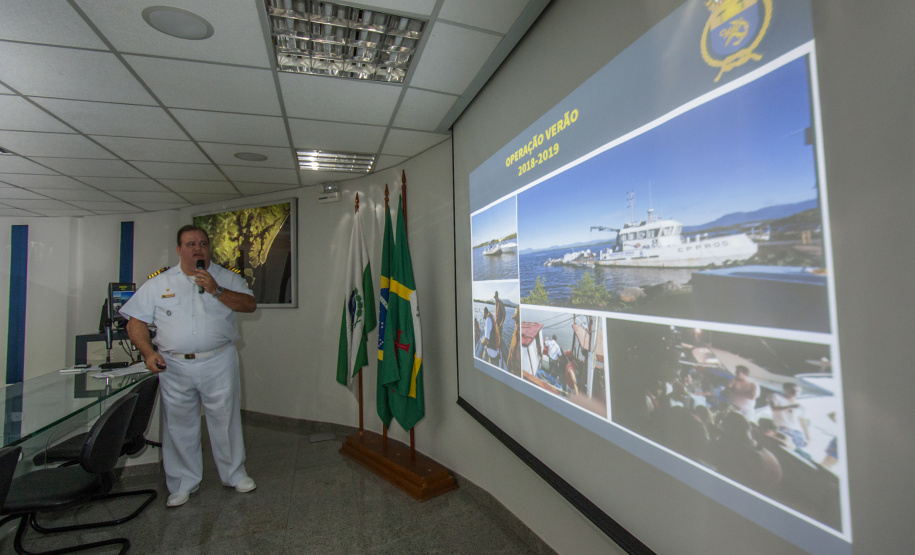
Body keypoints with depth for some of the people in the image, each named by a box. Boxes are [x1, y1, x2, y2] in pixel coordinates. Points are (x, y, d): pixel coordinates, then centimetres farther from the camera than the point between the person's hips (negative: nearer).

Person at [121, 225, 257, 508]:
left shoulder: (227, 278, 4)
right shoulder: (158, 283, 8)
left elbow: (250, 304, -9)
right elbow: (136, 322, 7)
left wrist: (216, 290, -19)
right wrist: (148, 352, -9)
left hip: (219, 363, -1)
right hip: (174, 367, 2)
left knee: (226, 420, 8)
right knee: (179, 425, 12)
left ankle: (235, 474, 26)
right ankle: (183, 484, 31)